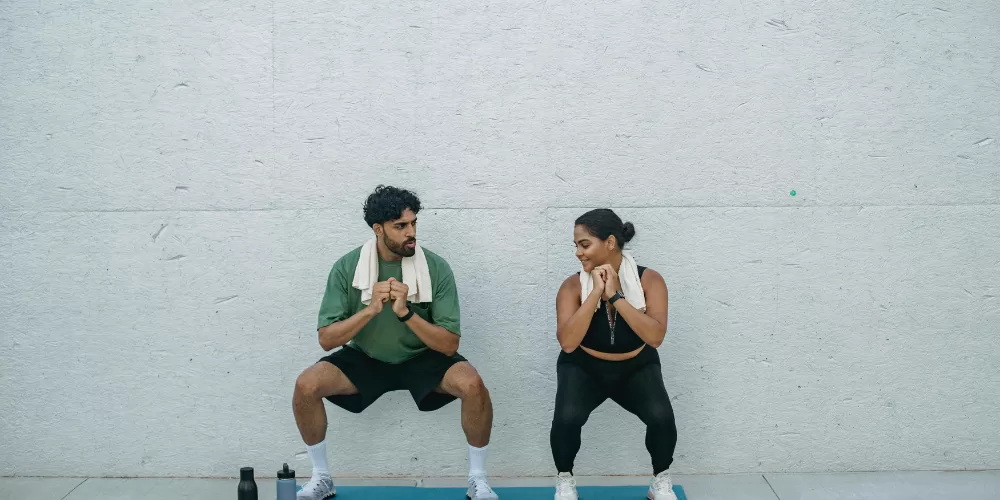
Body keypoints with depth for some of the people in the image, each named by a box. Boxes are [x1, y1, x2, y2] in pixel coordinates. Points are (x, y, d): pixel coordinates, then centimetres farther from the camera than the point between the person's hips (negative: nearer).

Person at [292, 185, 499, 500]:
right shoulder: (347, 267, -12)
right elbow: (326, 339, -14)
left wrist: (406, 312, -30)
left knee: (472, 384, -30)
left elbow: (449, 345, -16)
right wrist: (370, 310, -29)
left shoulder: (435, 268, -15)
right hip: (365, 358, 1)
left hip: (423, 359, -1)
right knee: (306, 385, -23)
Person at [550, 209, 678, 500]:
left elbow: (655, 336, -27)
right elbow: (567, 343, -26)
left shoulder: (649, 280, -14)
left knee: (661, 416, -27)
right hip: (584, 368, 0)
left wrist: (616, 296, -30)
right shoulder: (573, 286, -14)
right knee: (567, 417, -29)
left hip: (636, 368, 0)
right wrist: (595, 293, -30)